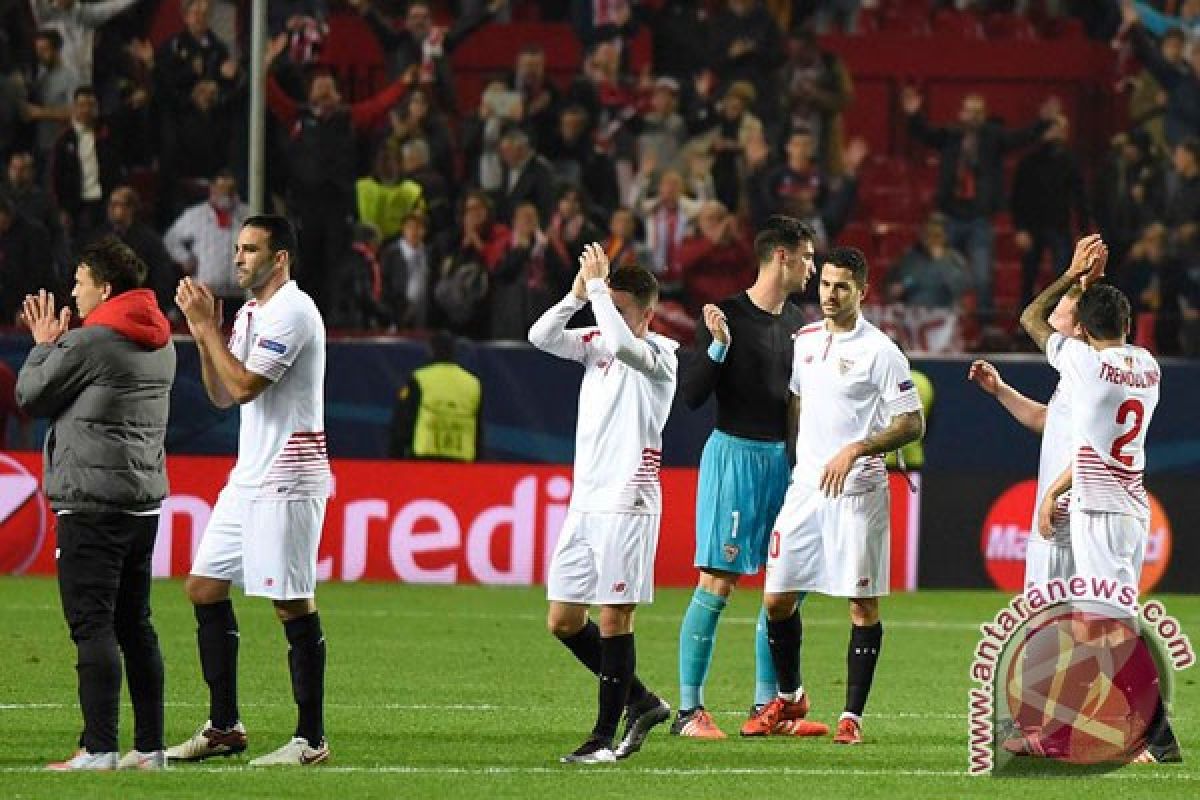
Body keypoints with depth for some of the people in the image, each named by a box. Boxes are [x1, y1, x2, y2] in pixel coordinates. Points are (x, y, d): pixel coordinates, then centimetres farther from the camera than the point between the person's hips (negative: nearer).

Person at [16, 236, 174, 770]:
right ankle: (149, 746, 11)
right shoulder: (160, 345, 14)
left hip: (92, 501, -8)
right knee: (135, 625, 11)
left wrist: (44, 345, 14)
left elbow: (29, 397, -2)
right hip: (144, 501, 8)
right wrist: (57, 345, 23)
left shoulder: (87, 342, -12)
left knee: (92, 624, -8)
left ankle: (99, 747, -12)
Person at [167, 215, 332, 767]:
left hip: (287, 481, -10)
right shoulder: (249, 314, 16)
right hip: (248, 478, 10)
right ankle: (224, 726, 14)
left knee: (293, 605, -8)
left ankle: (311, 738, -4)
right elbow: (221, 396, 17)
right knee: (204, 588, 8)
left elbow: (243, 387, -20)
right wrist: (204, 334, 5)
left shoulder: (292, 311, -13)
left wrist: (207, 327, -12)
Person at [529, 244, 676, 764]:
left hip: (627, 503, -7)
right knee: (562, 620, 7)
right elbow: (540, 337, 2)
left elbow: (622, 343, -28)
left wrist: (598, 285, -19)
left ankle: (606, 737, -1)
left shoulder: (661, 354, -7)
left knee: (614, 618, -6)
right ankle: (640, 703, 20)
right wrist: (579, 293, -8)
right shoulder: (596, 343, 13)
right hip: (585, 501, 7)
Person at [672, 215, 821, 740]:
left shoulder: (798, 324, 12)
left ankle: (766, 705, 14)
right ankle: (689, 710, -7)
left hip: (783, 458, 7)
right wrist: (718, 346, -25)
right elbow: (692, 396, -13)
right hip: (734, 454, -7)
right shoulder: (727, 316, -8)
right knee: (717, 583, -9)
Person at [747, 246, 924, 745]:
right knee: (777, 599, 5)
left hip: (857, 492, -5)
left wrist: (856, 449, -18)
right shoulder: (804, 340, 10)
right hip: (805, 488, 5)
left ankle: (852, 716, 3)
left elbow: (913, 424, -8)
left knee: (863, 604, -3)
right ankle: (788, 697, 25)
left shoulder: (880, 351, -7)